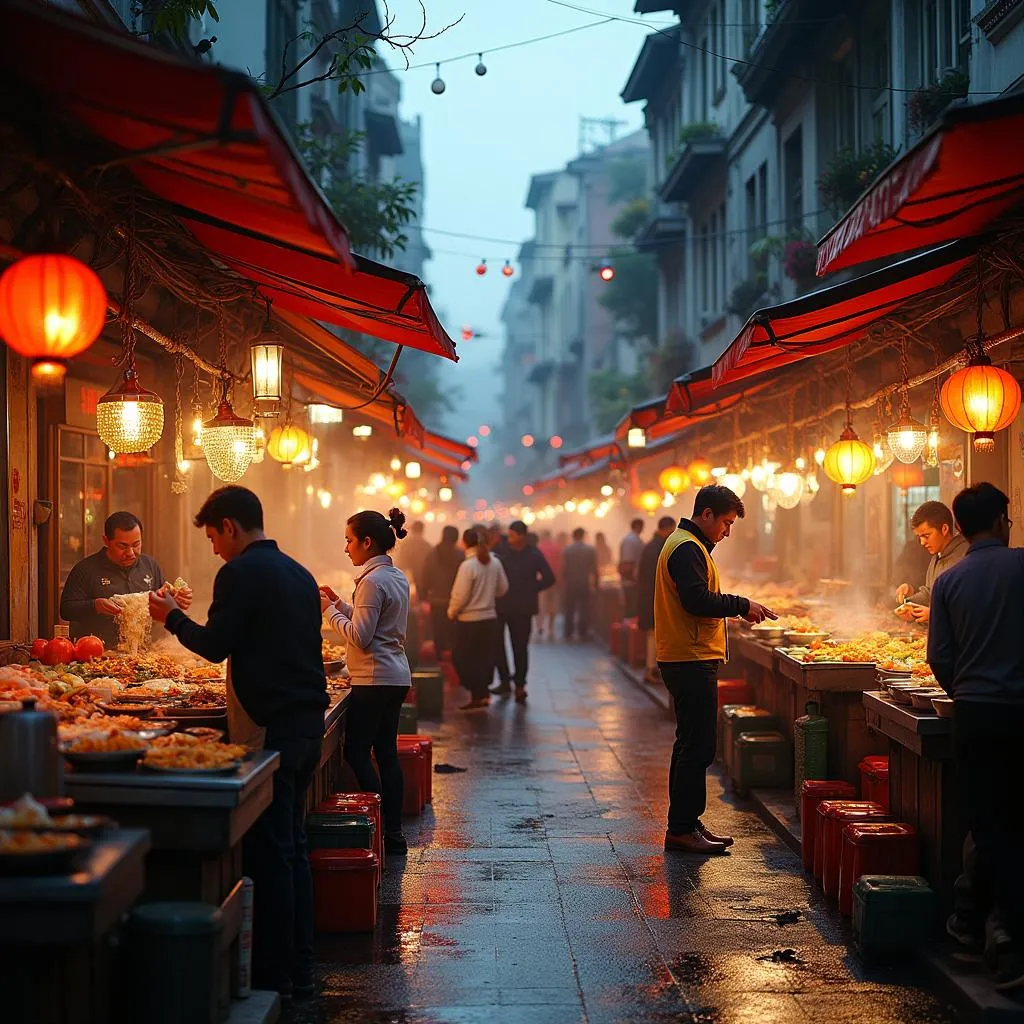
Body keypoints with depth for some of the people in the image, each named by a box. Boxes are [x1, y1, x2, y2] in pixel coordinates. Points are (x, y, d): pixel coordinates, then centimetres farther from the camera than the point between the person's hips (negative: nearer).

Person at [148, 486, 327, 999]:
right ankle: (300, 971, 19)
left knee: (268, 853, -4)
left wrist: (172, 617, 4)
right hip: (308, 721, 8)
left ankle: (273, 978, 0)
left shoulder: (241, 573, -10)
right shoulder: (299, 573, 15)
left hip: (269, 727, -8)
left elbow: (216, 645, -11)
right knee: (293, 846, 14)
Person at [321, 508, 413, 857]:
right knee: (386, 751, 11)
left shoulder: (372, 581, -16)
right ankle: (394, 834, 13)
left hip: (375, 678, -10)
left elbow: (360, 637, -18)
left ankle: (381, 831, -2)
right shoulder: (397, 576, 13)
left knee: (356, 752, -3)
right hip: (397, 675, 10)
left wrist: (330, 610, -8)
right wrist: (340, 603, 15)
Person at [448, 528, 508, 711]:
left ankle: (477, 696, 9)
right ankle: (483, 693, 22)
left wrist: (451, 612, 1)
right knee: (485, 658, 16)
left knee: (466, 660, 7)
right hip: (490, 618, 6)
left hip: (469, 620, -6)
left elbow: (460, 596, -15)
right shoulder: (495, 562, -2)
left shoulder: (467, 565, -18)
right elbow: (502, 589, 7)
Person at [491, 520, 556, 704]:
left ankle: (519, 684, 11)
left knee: (520, 647, 3)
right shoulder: (503, 549, -1)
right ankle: (504, 680, 10)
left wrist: (531, 589, -1)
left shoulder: (534, 555, -4)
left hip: (522, 608, -2)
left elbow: (549, 578, 3)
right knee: (496, 644, -2)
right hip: (501, 605, 2)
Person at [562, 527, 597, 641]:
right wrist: (595, 583, 5)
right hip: (585, 583, -1)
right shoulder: (590, 550, -5)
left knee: (570, 609, 8)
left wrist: (565, 580, 7)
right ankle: (582, 633, 5)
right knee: (584, 609, 6)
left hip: (570, 583, 1)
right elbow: (594, 569, -6)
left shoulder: (567, 549, -5)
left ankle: (568, 633, 9)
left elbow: (563, 568, -6)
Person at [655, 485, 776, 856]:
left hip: (688, 661, 11)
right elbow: (697, 600, -24)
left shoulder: (688, 545, 20)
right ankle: (681, 828, -6)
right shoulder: (688, 548, -14)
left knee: (691, 745, 14)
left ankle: (686, 824, 20)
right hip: (691, 660, -11)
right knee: (697, 746, -9)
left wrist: (739, 608, 12)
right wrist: (742, 605, -15)